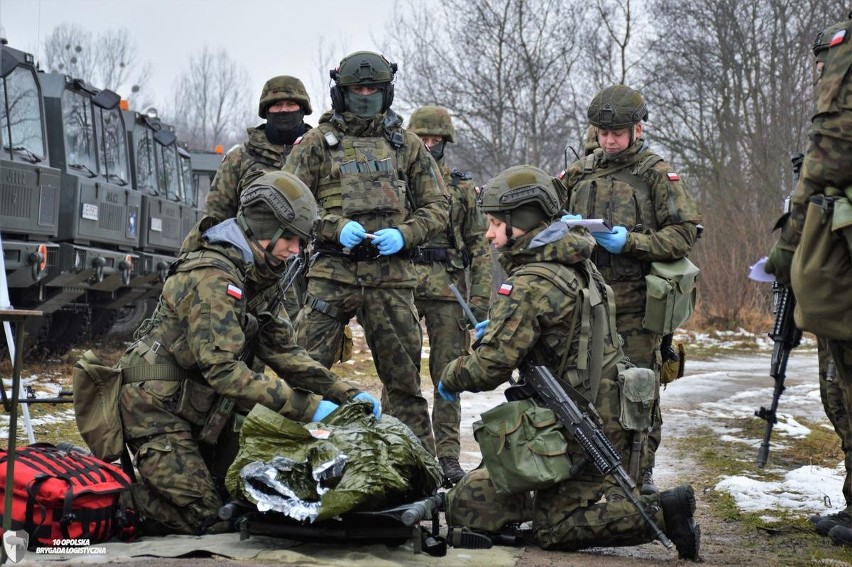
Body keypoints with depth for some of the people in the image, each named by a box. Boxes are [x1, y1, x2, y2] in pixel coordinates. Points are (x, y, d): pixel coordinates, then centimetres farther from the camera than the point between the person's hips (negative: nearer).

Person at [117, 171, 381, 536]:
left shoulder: (258, 276, 7)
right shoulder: (213, 276, -24)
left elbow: (283, 350, 8)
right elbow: (224, 369, -30)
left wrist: (346, 394, -5)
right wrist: (307, 407, -30)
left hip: (197, 408, 10)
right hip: (158, 409, -10)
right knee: (205, 522, -14)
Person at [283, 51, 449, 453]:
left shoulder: (406, 144, 14)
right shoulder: (318, 142, 8)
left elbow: (436, 208, 13)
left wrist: (404, 234, -6)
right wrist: (336, 227, -12)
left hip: (391, 274, 2)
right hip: (332, 272, -2)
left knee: (404, 375, 8)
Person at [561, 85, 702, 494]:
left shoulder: (657, 175, 1)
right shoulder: (581, 172, 15)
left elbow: (683, 234, -5)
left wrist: (630, 241, -16)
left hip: (634, 305, -4)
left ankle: (641, 471, 9)